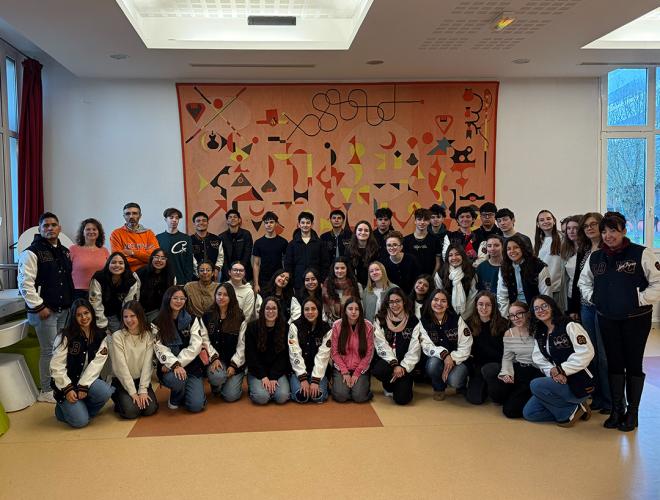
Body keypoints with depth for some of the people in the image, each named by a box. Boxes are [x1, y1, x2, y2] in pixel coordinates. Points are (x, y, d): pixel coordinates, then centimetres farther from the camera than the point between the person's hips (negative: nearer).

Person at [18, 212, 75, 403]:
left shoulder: (64, 252, 13)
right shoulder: (32, 252, -9)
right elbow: (25, 283, -15)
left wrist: (71, 302, 14)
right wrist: (38, 307, -16)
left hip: (64, 310, 7)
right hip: (45, 311, -7)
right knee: (49, 351, -2)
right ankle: (46, 391, 10)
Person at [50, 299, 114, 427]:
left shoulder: (100, 336, 0)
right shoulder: (66, 336, -7)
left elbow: (96, 364, -8)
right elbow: (56, 365, -9)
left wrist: (83, 386, -18)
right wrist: (68, 389, -16)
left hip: (88, 380, 3)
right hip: (67, 383, -3)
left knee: (104, 391, -30)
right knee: (80, 421, -18)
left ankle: (83, 409, 1)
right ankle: (62, 408, 15)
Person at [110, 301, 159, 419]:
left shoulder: (148, 335, -4)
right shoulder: (117, 336, -12)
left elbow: (147, 364, -9)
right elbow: (121, 367, -15)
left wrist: (143, 390, -17)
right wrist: (133, 393, -18)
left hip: (142, 380, 2)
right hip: (122, 381, -2)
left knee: (150, 409, -19)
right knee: (131, 411, -23)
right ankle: (119, 401, 9)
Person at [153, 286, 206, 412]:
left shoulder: (192, 320, 4)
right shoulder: (158, 323, 1)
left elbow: (195, 346, -6)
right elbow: (161, 349, -9)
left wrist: (179, 363, -17)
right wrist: (174, 365, -25)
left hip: (191, 365, 1)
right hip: (169, 367, -1)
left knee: (196, 406, -16)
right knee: (175, 379, -38)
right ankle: (175, 398, 0)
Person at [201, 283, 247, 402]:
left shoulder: (239, 318, 0)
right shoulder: (207, 317, 5)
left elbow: (242, 345, -3)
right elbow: (205, 340, -3)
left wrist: (234, 364, -10)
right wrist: (214, 358, -16)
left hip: (235, 361, -1)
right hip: (215, 358, 1)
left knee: (231, 396, -12)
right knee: (217, 376, -32)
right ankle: (215, 387, 6)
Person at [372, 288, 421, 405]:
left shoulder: (413, 322, 3)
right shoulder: (380, 320, 4)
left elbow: (414, 349, -2)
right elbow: (381, 345, -7)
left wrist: (403, 367, -15)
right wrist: (394, 364, -20)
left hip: (404, 365, -1)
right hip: (386, 360, 1)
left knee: (402, 399, -19)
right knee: (378, 370, -35)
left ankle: (402, 386, 20)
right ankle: (389, 386, 2)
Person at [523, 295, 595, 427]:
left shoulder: (570, 326, -10)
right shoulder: (540, 335, 11)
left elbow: (586, 353, -21)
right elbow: (539, 360, 1)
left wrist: (561, 369, -20)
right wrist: (552, 371, -20)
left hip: (578, 383, -8)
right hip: (558, 382, 8)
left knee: (536, 385, -28)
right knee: (528, 413, -3)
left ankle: (571, 411, -8)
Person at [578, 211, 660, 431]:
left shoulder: (641, 254, -9)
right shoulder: (595, 257, 7)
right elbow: (583, 281, 21)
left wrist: (641, 299, -15)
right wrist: (591, 297, 6)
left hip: (635, 320, -4)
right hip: (607, 320, 4)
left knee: (633, 364, 5)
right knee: (614, 363, 10)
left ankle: (632, 411, 17)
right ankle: (617, 409, 22)